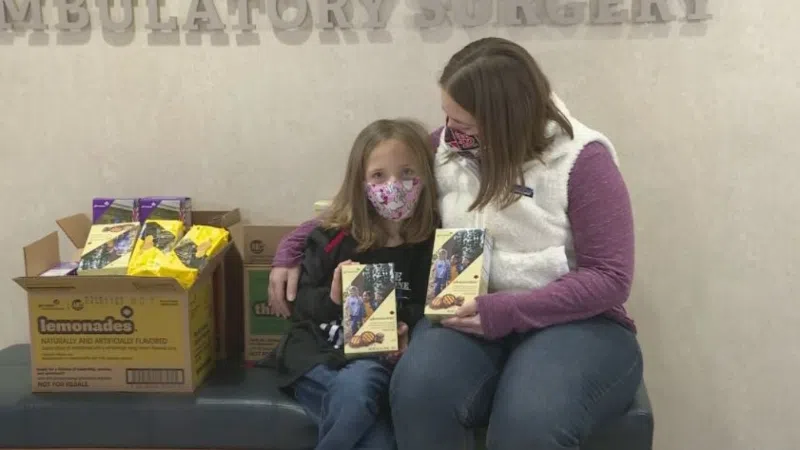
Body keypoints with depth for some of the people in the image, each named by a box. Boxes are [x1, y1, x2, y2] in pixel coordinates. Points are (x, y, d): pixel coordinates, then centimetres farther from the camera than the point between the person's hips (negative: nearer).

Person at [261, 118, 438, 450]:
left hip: (381, 360, 1)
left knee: (360, 382, -34)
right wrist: (331, 298, -17)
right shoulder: (332, 238, 0)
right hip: (317, 355, -1)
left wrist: (409, 333, -13)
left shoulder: (432, 244, 0)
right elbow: (300, 305, 4)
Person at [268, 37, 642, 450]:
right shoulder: (448, 147, 5)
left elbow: (610, 278, -12)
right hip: (469, 317, 4)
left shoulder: (583, 160, -9)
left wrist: (507, 312, -22)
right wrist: (294, 249, 12)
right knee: (419, 391, -31)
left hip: (575, 322, -3)